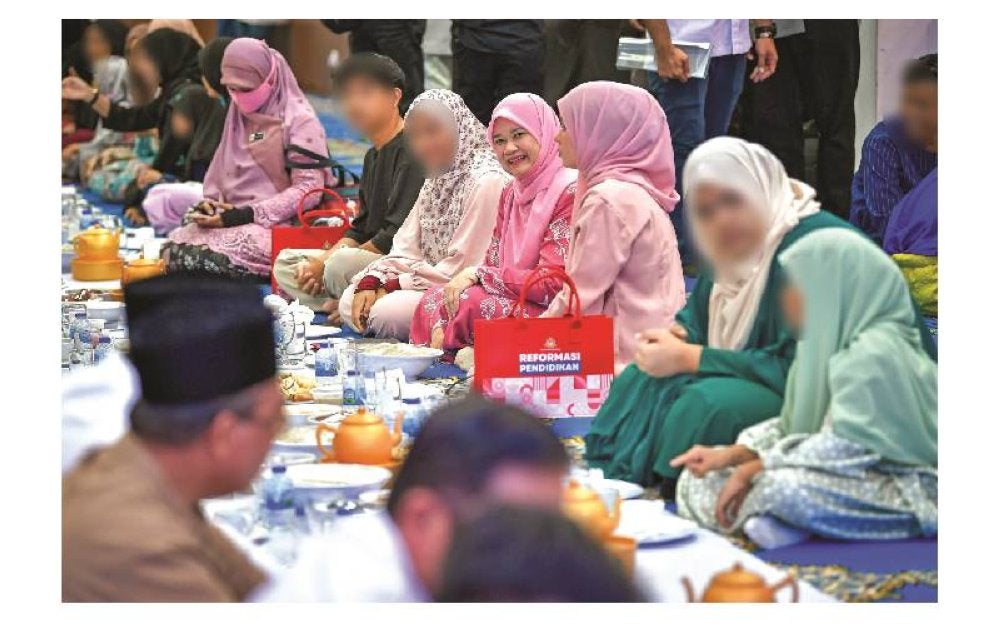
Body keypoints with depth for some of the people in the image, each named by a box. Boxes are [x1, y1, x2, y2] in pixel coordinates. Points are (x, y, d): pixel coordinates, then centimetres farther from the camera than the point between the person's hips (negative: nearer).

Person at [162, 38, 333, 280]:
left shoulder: (299, 121, -5)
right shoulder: (238, 115, 16)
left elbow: (308, 189, -12)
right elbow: (219, 171, 23)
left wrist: (247, 215, -17)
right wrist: (208, 203, 0)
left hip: (276, 224, -6)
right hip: (233, 217, 7)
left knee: (201, 257, -31)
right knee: (173, 249, -22)